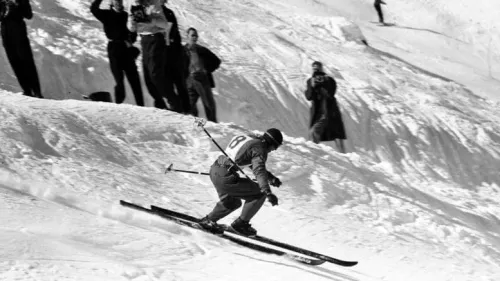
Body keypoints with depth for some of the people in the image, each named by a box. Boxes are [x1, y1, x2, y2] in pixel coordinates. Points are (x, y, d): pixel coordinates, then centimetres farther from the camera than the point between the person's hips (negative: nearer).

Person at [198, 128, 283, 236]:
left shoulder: (250, 139, 18)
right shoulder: (259, 149, -10)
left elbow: (255, 165, 32)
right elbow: (259, 170, -26)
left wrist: (271, 177, 27)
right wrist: (268, 192, -36)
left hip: (214, 171, 10)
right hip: (225, 177, -10)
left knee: (232, 202, 31)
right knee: (259, 194, -1)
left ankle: (209, 220, 35)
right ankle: (241, 223, 4)